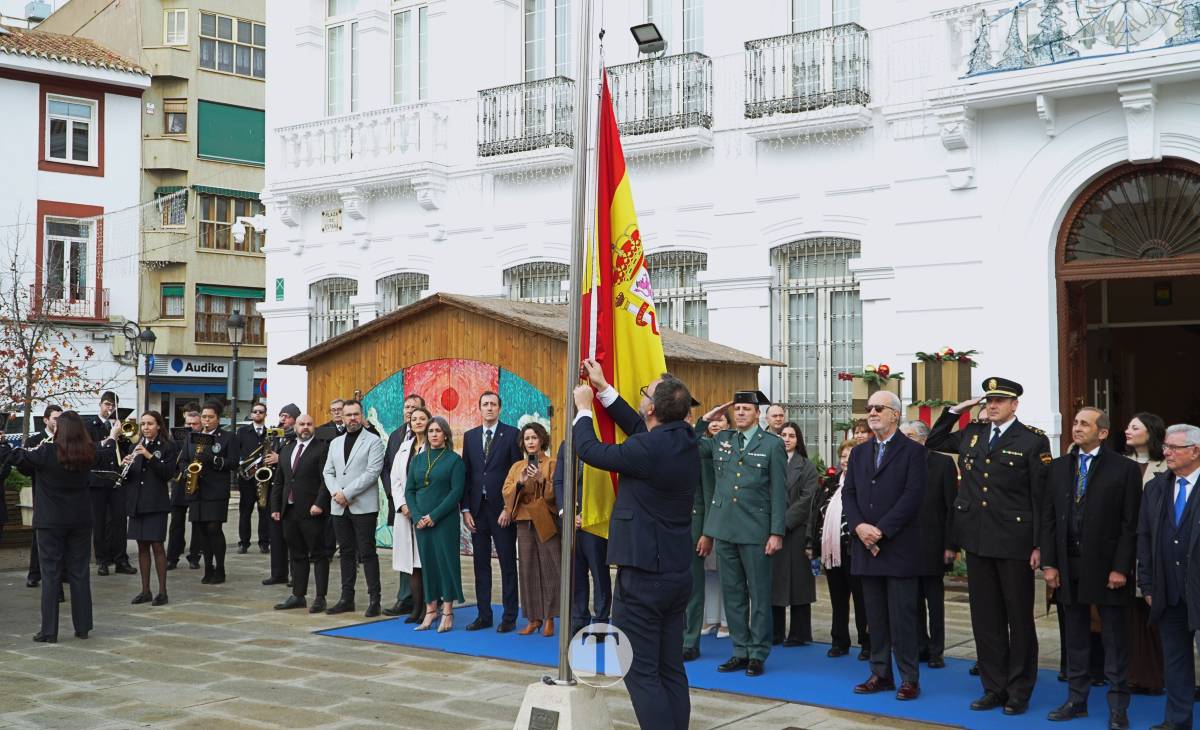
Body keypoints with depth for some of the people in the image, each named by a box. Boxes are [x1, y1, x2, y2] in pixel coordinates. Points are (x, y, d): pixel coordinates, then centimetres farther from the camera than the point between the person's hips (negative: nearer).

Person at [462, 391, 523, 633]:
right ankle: (484, 615, 15)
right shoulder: (470, 436, 10)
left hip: (502, 509, -4)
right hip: (477, 509, 4)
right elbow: (466, 474, 9)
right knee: (481, 565, 8)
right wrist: (466, 509, 2)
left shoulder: (511, 434, -2)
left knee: (508, 565, 1)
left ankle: (509, 617, 6)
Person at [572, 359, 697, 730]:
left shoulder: (648, 448, -21)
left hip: (643, 573, -8)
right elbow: (639, 428, 17)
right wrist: (604, 389, 22)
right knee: (671, 669, 14)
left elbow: (590, 450, -9)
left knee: (640, 671, -2)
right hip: (678, 570, 8)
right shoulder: (685, 440, 2)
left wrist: (583, 407, 8)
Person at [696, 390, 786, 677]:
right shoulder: (720, 440, 11)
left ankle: (758, 654, 10)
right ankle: (740, 650, 18)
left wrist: (777, 533, -9)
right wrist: (705, 419, 7)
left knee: (759, 594, 2)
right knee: (732, 593, 9)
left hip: (756, 532, -4)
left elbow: (779, 492, -3)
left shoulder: (772, 444, -1)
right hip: (724, 529, 4)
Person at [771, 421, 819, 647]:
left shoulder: (807, 467, 4)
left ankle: (799, 634, 7)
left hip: (795, 530, -3)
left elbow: (806, 499, -5)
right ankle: (775, 633, 11)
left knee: (796, 579, 0)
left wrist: (784, 522, -12)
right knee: (773, 580, 4)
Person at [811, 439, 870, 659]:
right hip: (831, 550, 6)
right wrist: (817, 549, 8)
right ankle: (840, 642, 23)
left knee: (860, 599, 3)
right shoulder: (830, 483, 12)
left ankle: (867, 643, 13)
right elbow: (817, 515, 13)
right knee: (838, 599, 14)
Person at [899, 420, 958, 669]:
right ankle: (920, 647, 19)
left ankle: (936, 651, 12)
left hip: (932, 544, -3)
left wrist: (950, 544, -10)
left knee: (935, 600, 4)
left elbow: (951, 506, -5)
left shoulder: (943, 463, -3)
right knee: (913, 599, 9)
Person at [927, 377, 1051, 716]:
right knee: (985, 618, 10)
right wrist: (954, 410, 10)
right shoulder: (971, 433, 9)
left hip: (1014, 542, -5)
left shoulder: (1033, 440, -5)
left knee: (1019, 618, 6)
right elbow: (933, 442, 24)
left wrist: (1039, 545, -10)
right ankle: (994, 687, 20)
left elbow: (1041, 496, -7)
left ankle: (1019, 691, 15)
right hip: (977, 540, 5)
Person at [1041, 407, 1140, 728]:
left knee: (1114, 639, 5)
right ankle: (1076, 699, 22)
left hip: (1106, 567, -4)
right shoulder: (1058, 467, 9)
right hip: (1068, 566, 4)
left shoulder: (1125, 469, -4)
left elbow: (1131, 524, -7)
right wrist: (1049, 563, 2)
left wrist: (1121, 568, -12)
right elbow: (1049, 519, 8)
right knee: (1075, 637, 12)